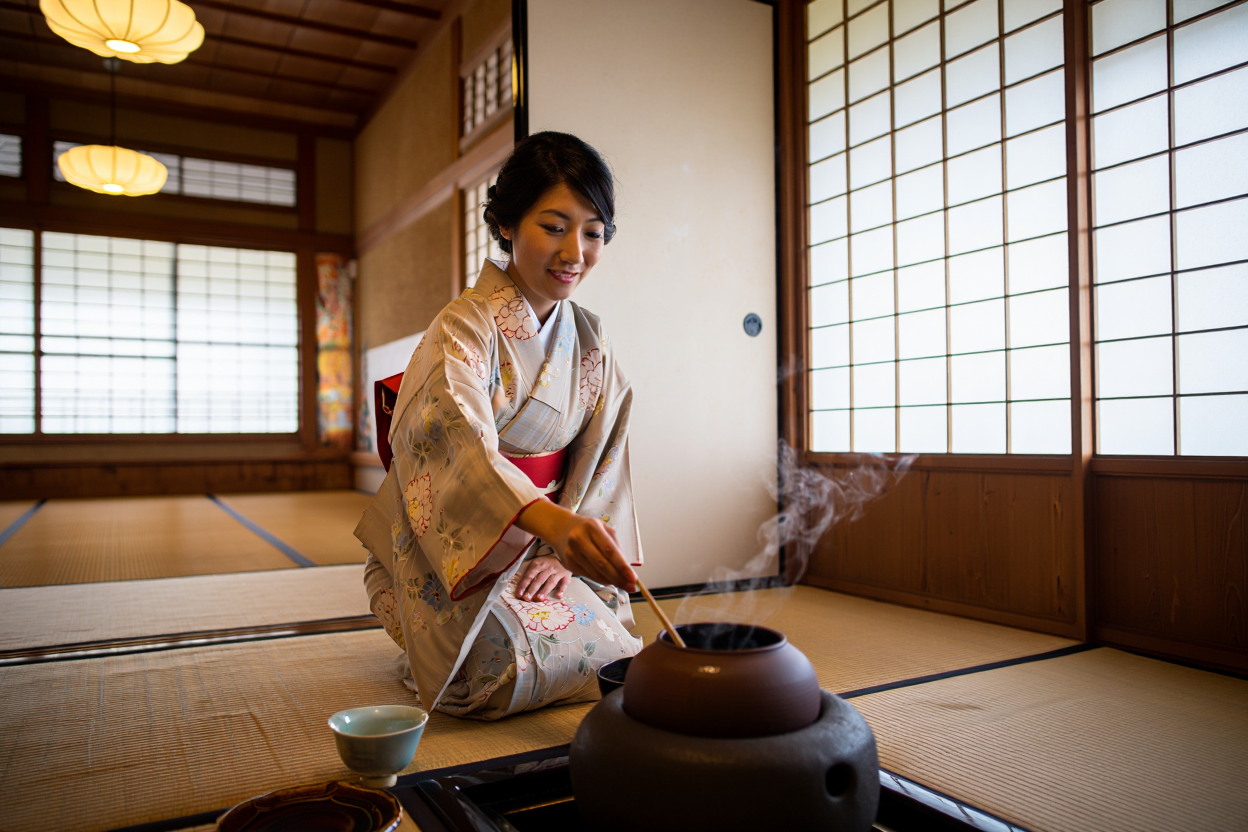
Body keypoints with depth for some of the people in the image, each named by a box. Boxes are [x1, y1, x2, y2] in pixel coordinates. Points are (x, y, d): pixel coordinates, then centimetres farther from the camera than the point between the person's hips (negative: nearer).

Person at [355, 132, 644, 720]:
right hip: (450, 552, -5)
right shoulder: (465, 325, -17)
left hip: (542, 543, 6)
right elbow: (463, 446, -36)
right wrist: (552, 522, -54)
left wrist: (565, 550, -12)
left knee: (609, 649, -10)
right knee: (510, 661, -24)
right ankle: (427, 651, 9)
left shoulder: (590, 341, 4)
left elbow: (601, 458, 3)